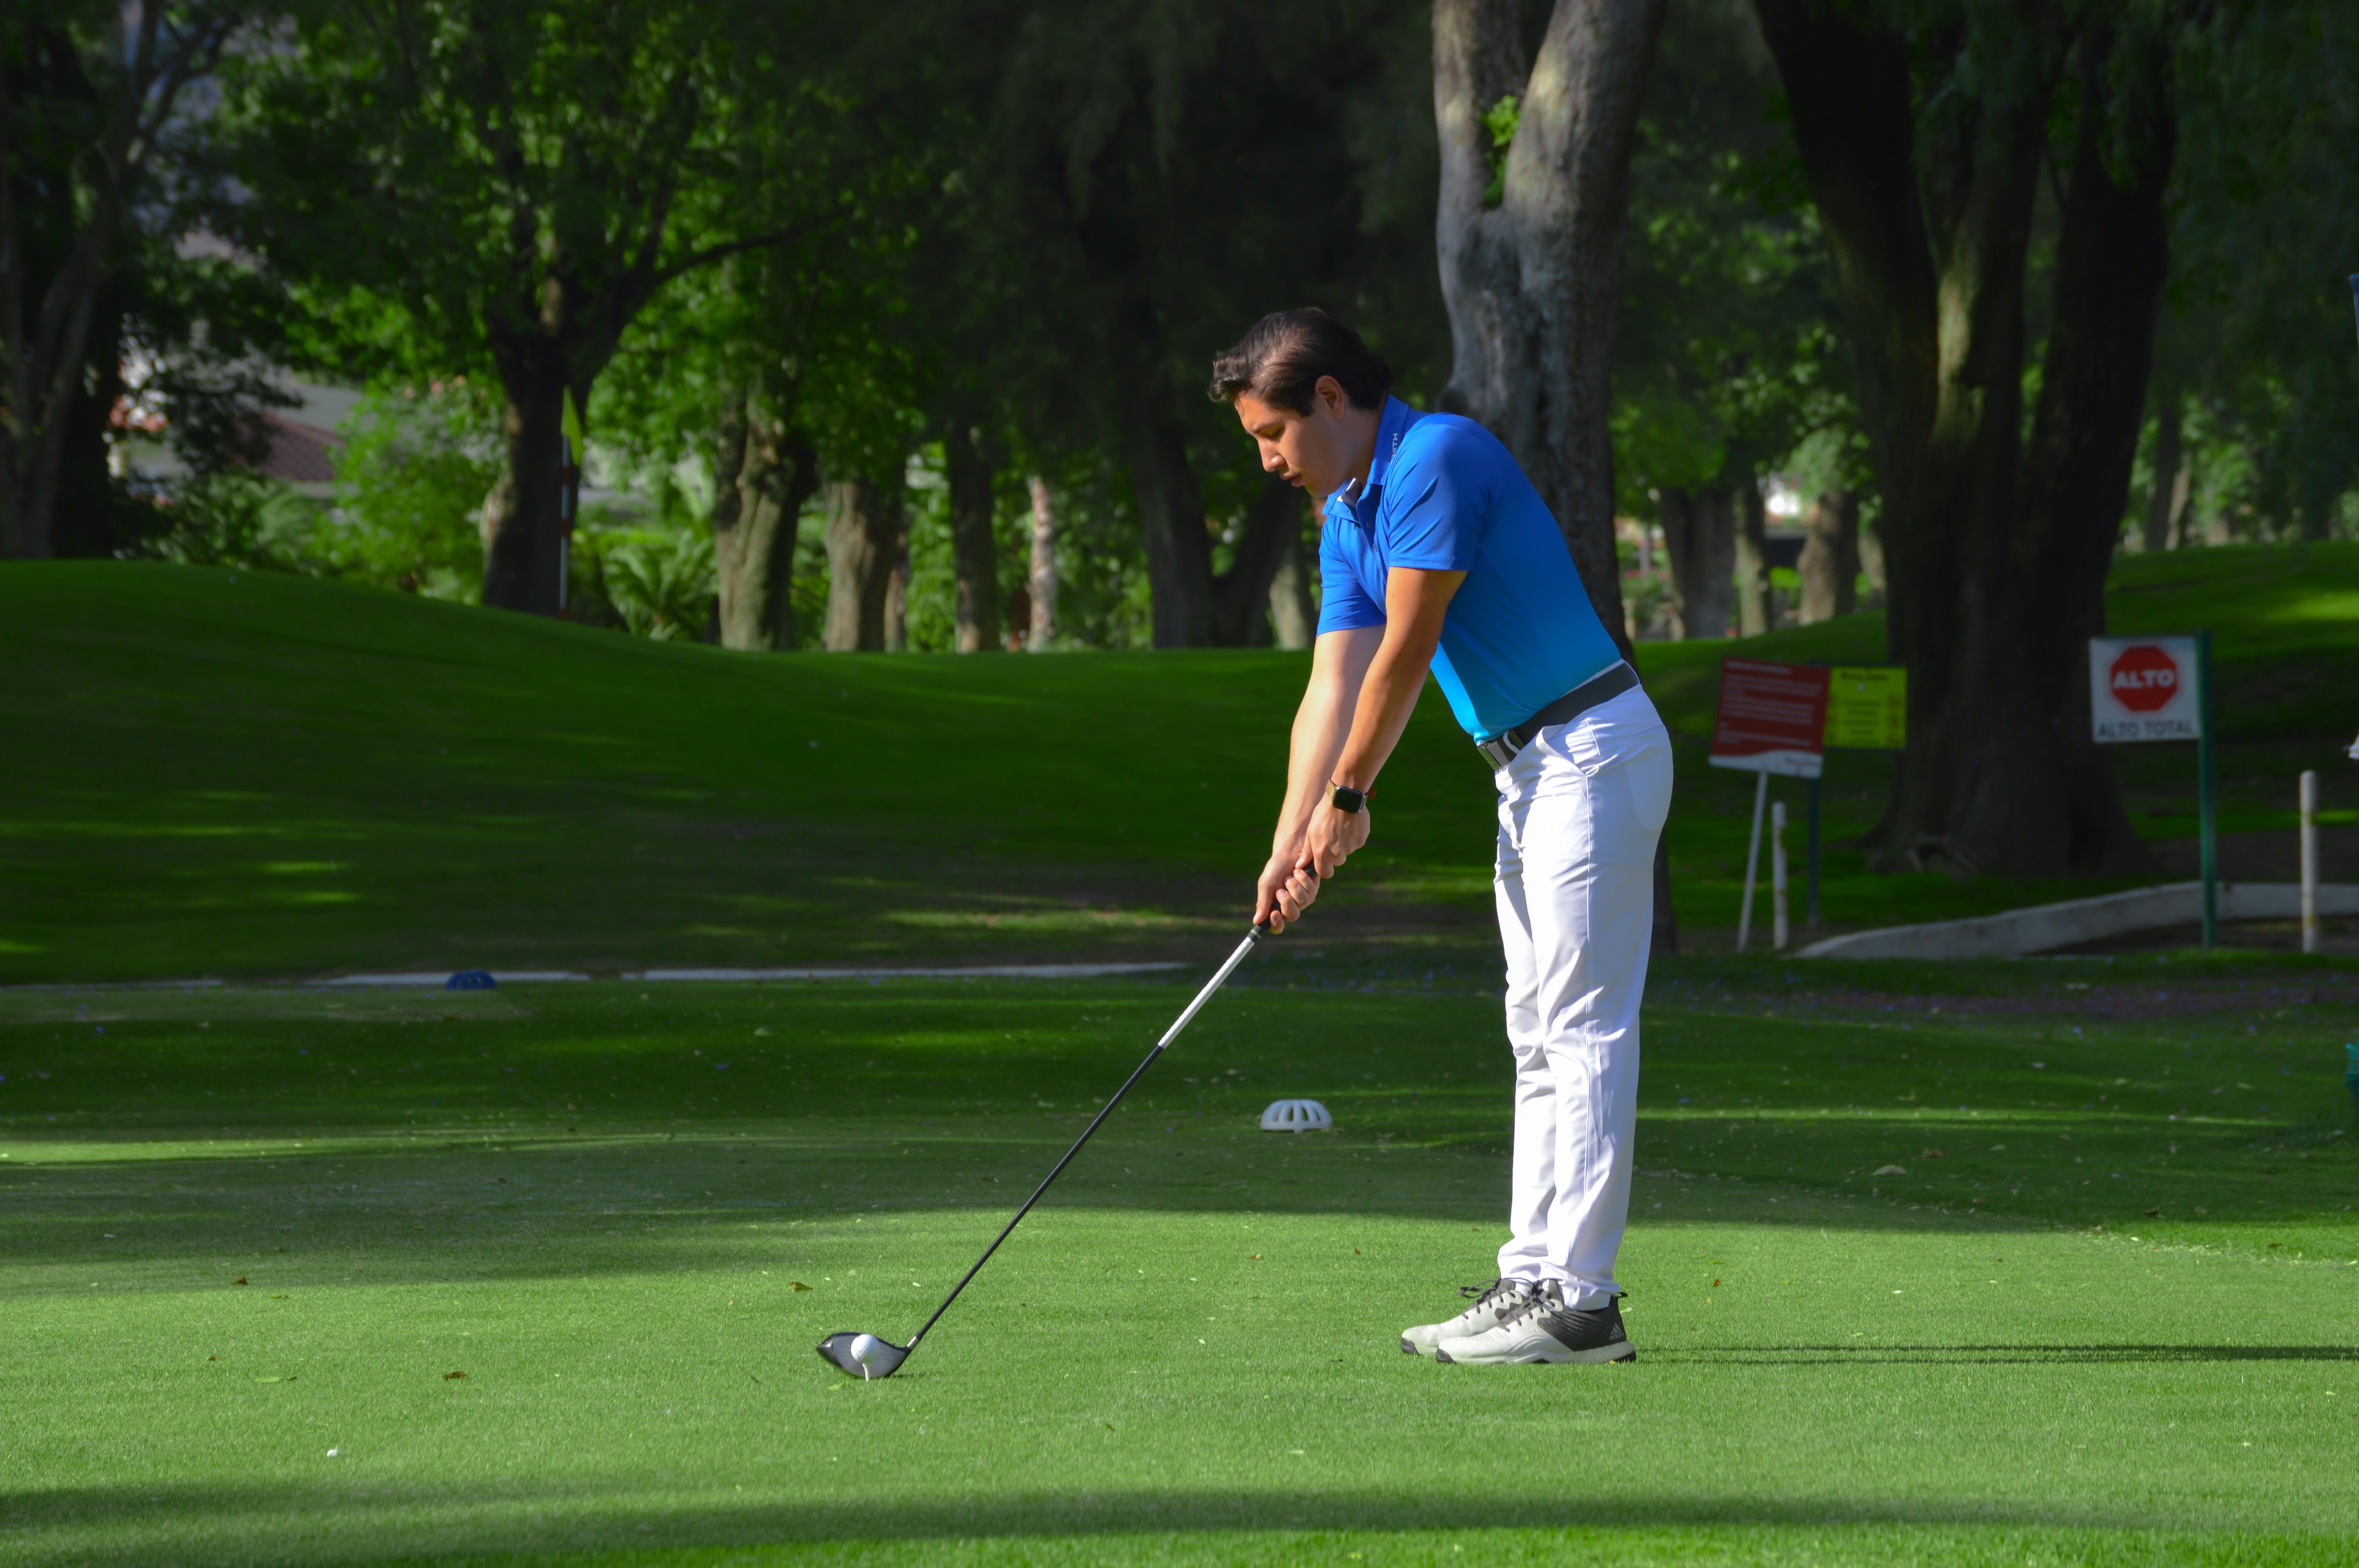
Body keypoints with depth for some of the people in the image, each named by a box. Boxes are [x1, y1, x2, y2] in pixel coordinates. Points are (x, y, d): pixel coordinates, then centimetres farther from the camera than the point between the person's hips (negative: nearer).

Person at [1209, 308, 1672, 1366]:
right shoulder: (1347, 521, 13)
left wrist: (1349, 799, -8)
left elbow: (1407, 653, -17)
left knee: (1581, 1029, -10)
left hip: (1593, 752, -10)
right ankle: (1533, 1279, 13)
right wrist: (1291, 844, -1)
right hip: (1530, 766, 10)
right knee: (1539, 1036, 10)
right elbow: (1334, 688, 9)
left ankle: (1579, 1300, -12)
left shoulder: (1438, 459, -17)